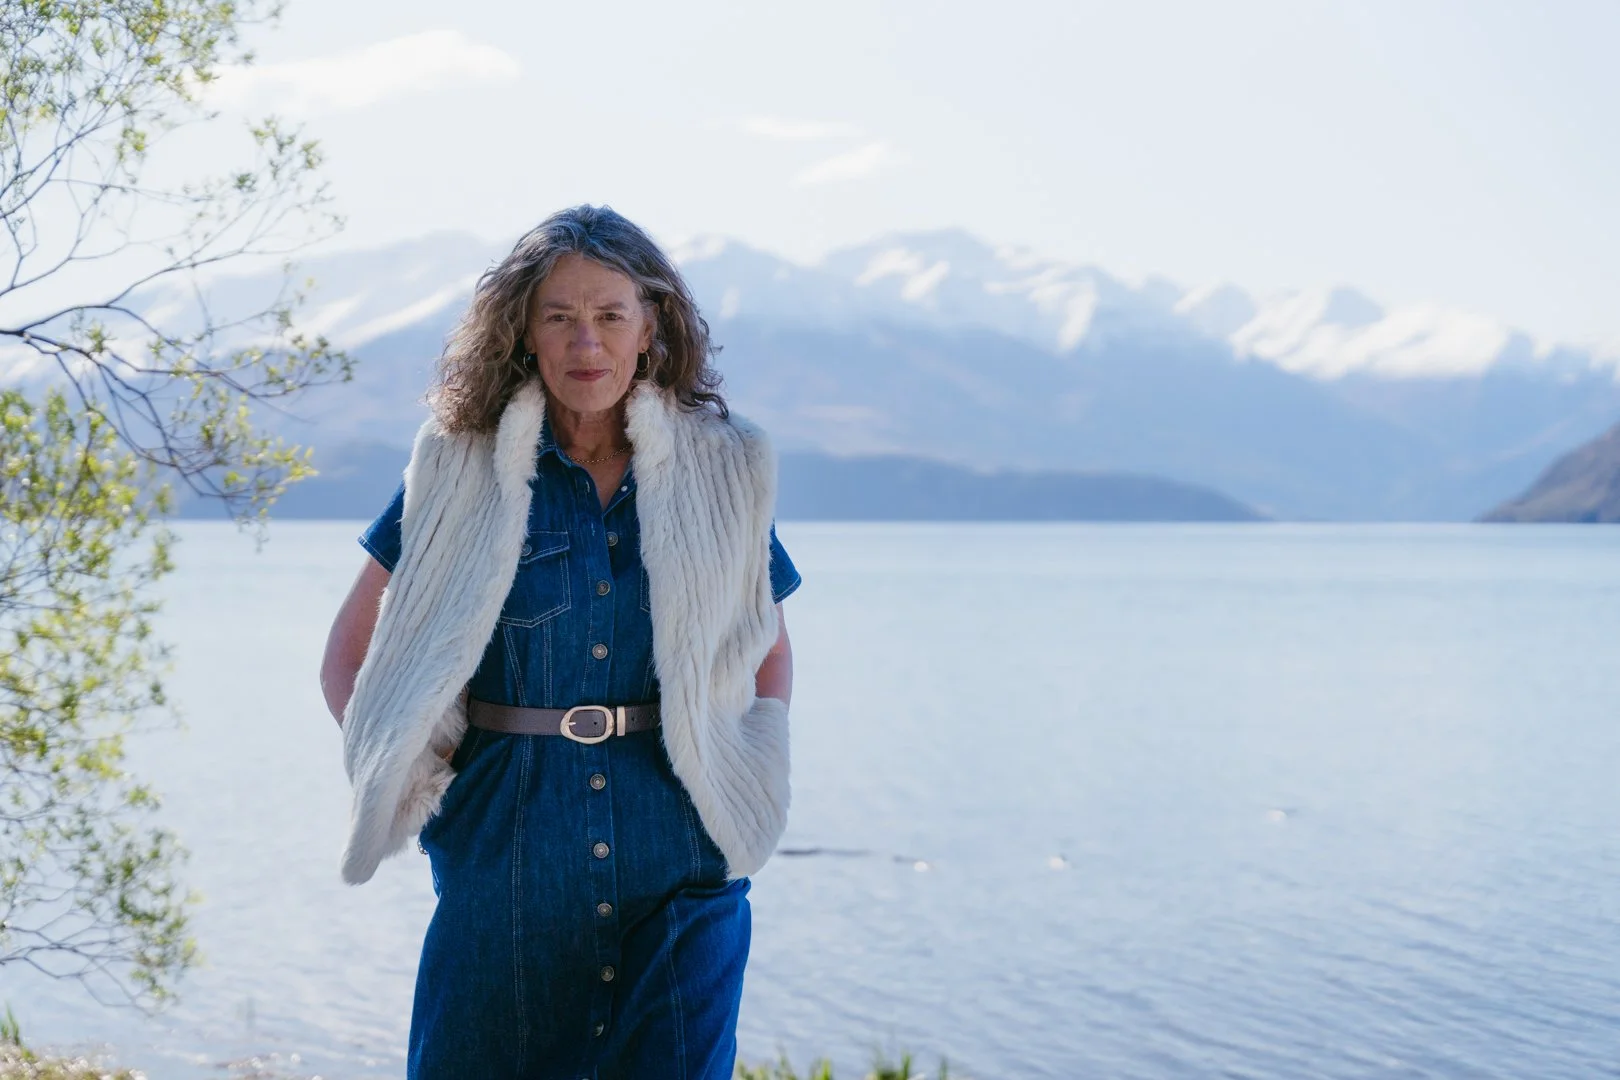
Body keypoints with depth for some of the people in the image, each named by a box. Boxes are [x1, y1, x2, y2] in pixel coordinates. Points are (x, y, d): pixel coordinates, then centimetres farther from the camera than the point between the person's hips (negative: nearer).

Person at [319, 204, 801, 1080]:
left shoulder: (723, 472, 5)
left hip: (680, 870, 0)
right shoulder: (458, 473, 1)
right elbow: (349, 652, 8)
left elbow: (770, 645, 19)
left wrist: (758, 773, 4)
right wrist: (396, 779, -5)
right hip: (506, 866, 0)